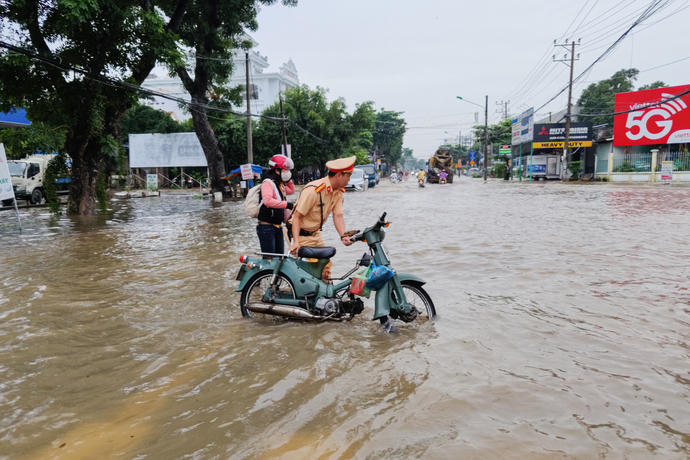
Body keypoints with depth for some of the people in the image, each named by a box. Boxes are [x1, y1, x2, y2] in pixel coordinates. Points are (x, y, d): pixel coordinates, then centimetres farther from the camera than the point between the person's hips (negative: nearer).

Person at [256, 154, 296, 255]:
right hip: (267, 227, -9)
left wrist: (289, 179, 18)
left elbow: (291, 190, 34)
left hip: (278, 227, 9)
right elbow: (267, 200, -31)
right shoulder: (268, 182, -13)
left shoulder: (280, 184, 15)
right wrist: (287, 204, -34)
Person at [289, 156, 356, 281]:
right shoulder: (313, 190, -27)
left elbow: (338, 216, -7)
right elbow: (297, 216, -25)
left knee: (325, 265, 7)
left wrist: (343, 236, -26)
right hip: (301, 234, -8)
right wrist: (295, 242, -34)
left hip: (316, 234, 8)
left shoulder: (339, 192, -2)